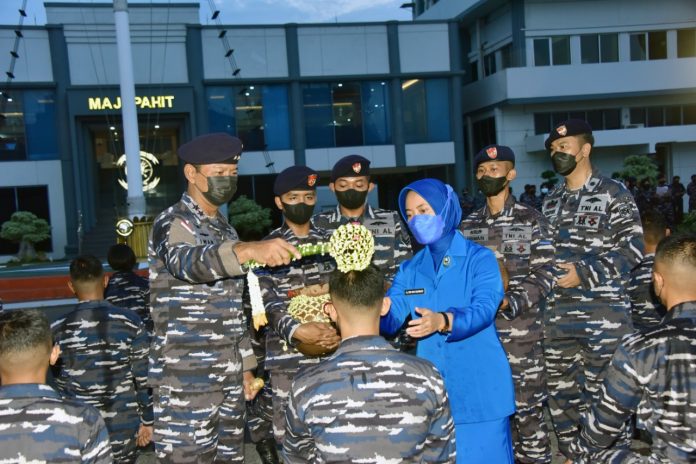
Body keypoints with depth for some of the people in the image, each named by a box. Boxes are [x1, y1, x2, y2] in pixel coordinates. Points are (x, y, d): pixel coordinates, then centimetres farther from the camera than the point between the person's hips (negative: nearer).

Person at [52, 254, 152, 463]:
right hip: (123, 426, 0)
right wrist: (147, 420, 4)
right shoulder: (131, 322, -10)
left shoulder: (58, 330, -8)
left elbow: (60, 382, 4)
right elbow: (144, 377, -6)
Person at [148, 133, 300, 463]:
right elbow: (189, 262, -34)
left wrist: (245, 365, 16)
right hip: (185, 379, -7)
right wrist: (249, 249, -51)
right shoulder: (173, 223, -9)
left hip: (228, 375, 8)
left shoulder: (224, 228, 15)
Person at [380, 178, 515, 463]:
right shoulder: (410, 269, 9)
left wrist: (443, 321, -40)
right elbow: (390, 319, -3)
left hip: (479, 389, -4)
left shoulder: (480, 259, -5)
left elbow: (484, 309, -21)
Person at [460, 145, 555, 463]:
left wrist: (509, 303, -18)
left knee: (528, 408, 1)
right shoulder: (468, 226, 11)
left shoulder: (531, 220, 0)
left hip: (521, 332, -3)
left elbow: (543, 276, -6)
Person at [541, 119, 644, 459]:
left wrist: (584, 274, -16)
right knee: (560, 390, 11)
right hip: (558, 314, 6)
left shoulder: (614, 193, -2)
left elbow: (633, 247, -9)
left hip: (604, 312, -6)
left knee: (600, 393, -2)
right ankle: (570, 454, 26)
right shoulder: (551, 202, 15)